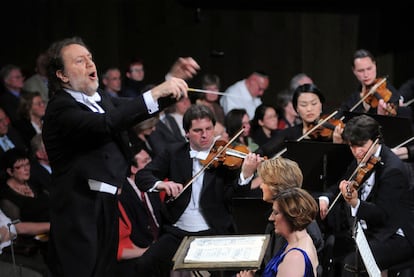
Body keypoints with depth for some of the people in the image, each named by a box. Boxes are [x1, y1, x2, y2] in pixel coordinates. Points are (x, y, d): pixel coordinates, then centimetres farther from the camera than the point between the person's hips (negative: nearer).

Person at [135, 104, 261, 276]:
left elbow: (228, 197, -8)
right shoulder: (174, 153, 10)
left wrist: (245, 175, -28)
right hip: (177, 232, 2)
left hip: (215, 234, -2)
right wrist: (160, 184, -16)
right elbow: (141, 177, 6)